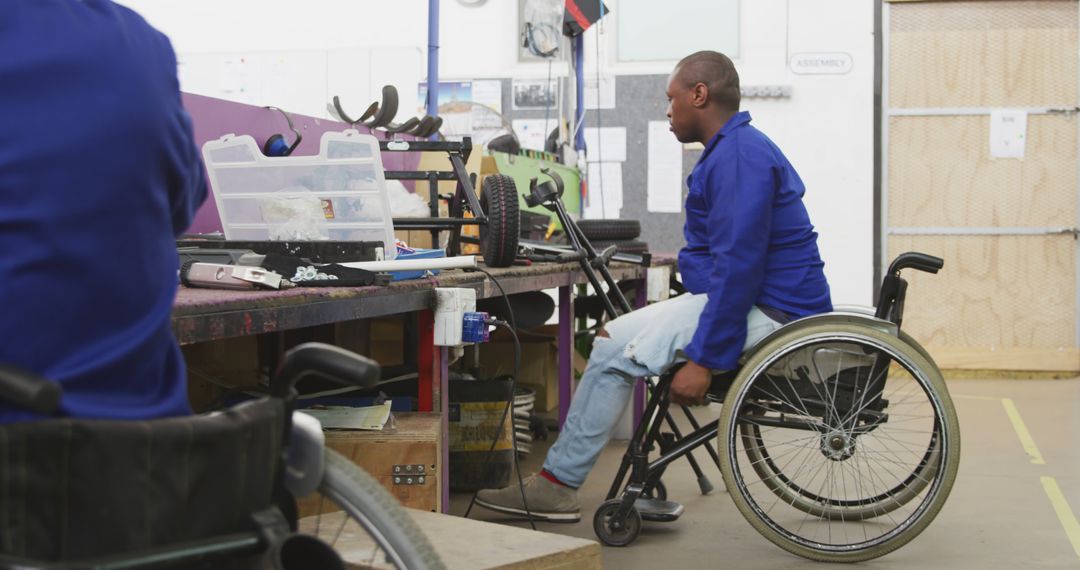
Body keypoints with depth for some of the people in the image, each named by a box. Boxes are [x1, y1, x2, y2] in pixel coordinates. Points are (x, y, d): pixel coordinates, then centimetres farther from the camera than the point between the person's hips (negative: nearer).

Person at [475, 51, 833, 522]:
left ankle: (556, 485, -4)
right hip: (766, 302, 11)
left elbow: (738, 265, -24)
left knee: (616, 349, -14)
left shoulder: (739, 156, -17)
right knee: (615, 338, 9)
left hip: (766, 312, -11)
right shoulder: (737, 148, 19)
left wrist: (703, 359, -23)